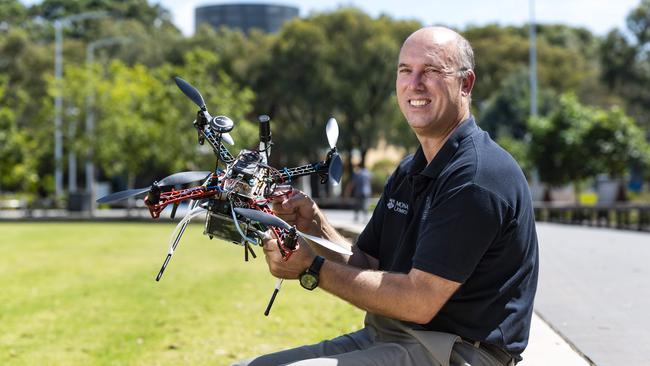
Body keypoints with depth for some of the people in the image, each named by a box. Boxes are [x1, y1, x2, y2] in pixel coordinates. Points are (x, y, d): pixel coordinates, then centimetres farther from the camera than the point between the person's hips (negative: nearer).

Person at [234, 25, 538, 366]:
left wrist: (313, 267, -14)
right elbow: (367, 271, 13)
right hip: (382, 336, 9)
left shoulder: (478, 177, -16)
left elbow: (420, 302, -20)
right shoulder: (409, 172, 14)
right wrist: (314, 224, -5)